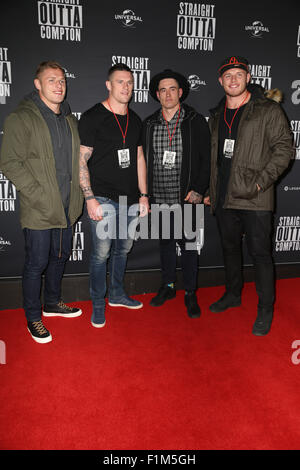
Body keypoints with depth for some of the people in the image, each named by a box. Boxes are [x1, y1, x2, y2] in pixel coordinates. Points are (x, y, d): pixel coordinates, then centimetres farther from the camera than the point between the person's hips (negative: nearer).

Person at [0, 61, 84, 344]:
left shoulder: (69, 119, 14)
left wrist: (76, 196, 8)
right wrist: (39, 195, -18)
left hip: (66, 207, 7)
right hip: (39, 210, -7)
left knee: (60, 256, 18)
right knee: (36, 264, 3)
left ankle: (52, 303, 39)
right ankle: (33, 318, 22)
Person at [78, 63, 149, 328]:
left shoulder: (135, 120, 13)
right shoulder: (93, 117, -5)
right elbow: (81, 161, -9)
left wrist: (143, 194, 12)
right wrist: (90, 198, -16)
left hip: (130, 198, 6)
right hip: (103, 199, -6)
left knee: (124, 248, 14)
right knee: (101, 252, -2)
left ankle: (117, 294, 32)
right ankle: (98, 304, 16)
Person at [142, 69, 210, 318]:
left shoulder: (196, 122, -1)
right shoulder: (149, 124, 8)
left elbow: (206, 159, -3)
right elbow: (144, 159, 10)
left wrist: (198, 190, -12)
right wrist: (145, 192, 3)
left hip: (186, 197, -3)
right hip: (159, 197, 3)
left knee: (188, 243, 4)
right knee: (165, 241, 15)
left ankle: (190, 294, 20)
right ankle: (168, 286, 32)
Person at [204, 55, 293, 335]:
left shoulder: (268, 110, -2)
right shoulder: (217, 115, 15)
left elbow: (284, 147, -6)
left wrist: (261, 181, -17)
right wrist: (208, 190, 15)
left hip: (254, 198, -5)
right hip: (224, 197, 6)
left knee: (260, 252, -2)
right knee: (230, 248, 17)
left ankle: (265, 309, 13)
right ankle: (233, 294, 36)